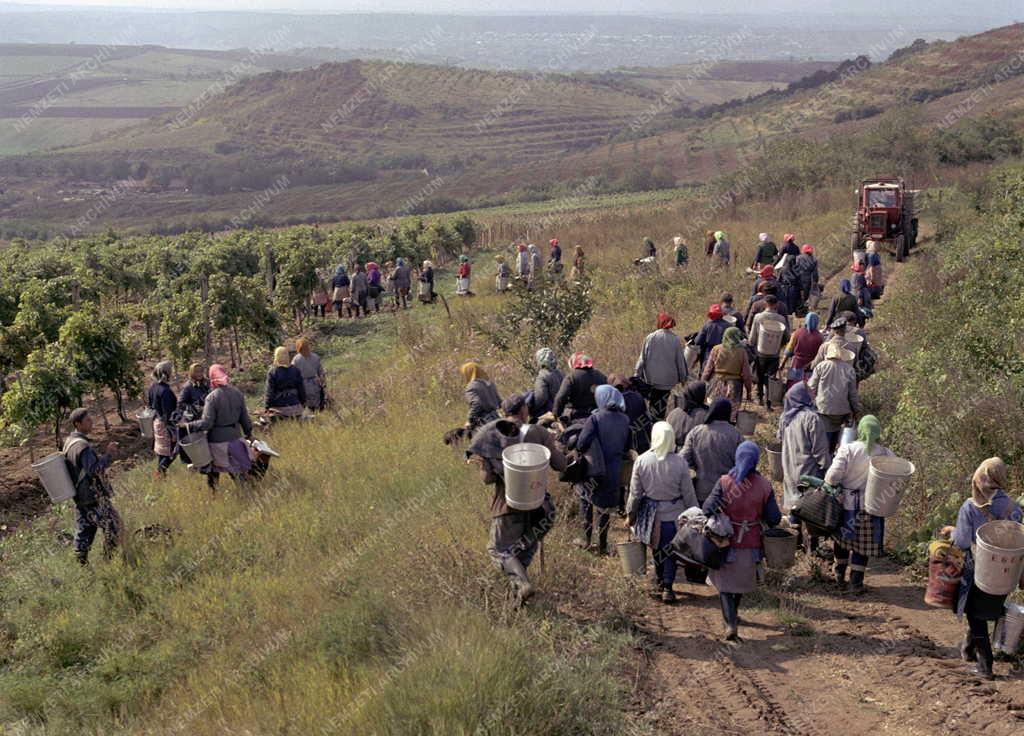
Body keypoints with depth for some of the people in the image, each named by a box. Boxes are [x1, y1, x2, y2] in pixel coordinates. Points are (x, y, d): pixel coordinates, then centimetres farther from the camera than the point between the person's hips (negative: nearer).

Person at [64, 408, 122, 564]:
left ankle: (81, 561, 19)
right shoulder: (82, 446, -23)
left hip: (79, 497, 9)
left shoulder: (69, 441, 8)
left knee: (83, 530, 15)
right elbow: (94, 469, -31)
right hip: (94, 498, -9)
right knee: (113, 525, 4)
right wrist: (108, 454, -25)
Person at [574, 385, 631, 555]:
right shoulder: (625, 420, -2)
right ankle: (602, 545, 22)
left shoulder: (595, 419, -18)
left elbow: (581, 444, -22)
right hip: (614, 471, 3)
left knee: (586, 502, 20)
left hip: (593, 469, -3)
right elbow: (627, 446, 8)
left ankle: (586, 539, 24)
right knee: (604, 508, 15)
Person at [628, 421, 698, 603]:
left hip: (650, 514, 1)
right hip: (673, 514, -1)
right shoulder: (680, 463, -15)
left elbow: (635, 492, -5)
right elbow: (688, 494, -6)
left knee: (656, 549, 20)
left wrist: (631, 513, 9)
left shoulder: (641, 461, -13)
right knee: (670, 551, 12)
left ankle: (659, 582, 33)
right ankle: (667, 587, 8)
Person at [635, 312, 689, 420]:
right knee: (662, 406, 10)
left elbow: (642, 358, -3)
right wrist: (683, 377, 13)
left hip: (651, 378, -1)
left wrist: (638, 374, 5)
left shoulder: (650, 338, -8)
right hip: (668, 379, 1)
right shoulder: (676, 340, -5)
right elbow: (680, 361, 2)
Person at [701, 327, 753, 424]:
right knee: (731, 416, 4)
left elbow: (708, 370, 0)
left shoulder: (716, 349, -2)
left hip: (716, 387, 1)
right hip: (733, 388, -1)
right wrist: (748, 391, 9)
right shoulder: (742, 352, -4)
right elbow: (746, 374, 0)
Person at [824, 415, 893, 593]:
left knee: (842, 540, 20)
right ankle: (856, 582, 16)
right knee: (862, 545, 13)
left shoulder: (847, 449, -16)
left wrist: (828, 485, -1)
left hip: (847, 504, -1)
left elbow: (833, 475, -20)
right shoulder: (886, 454, -10)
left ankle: (840, 577, 33)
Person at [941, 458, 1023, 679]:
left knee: (976, 615, 10)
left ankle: (985, 665, 9)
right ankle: (969, 648, 38)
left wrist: (952, 532, 6)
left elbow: (962, 542, -14)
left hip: (976, 569, -3)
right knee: (986, 611, 22)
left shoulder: (969, 507, -17)